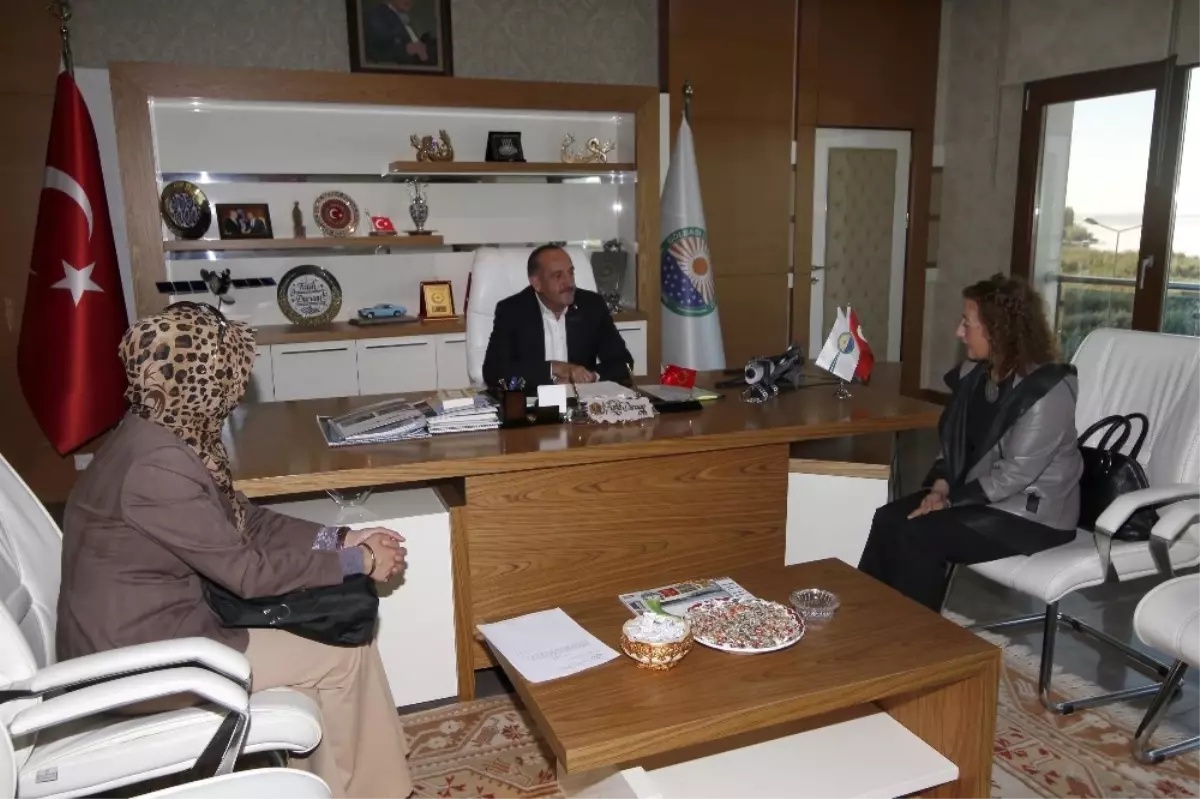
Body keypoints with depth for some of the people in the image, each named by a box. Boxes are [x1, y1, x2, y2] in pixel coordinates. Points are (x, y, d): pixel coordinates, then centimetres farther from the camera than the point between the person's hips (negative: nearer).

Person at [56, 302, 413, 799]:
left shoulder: (167, 433, 1)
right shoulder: (157, 464, -28)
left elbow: (245, 521, 8)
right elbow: (247, 571, -23)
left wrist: (339, 539, -1)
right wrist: (357, 562, -13)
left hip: (161, 620, 9)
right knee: (341, 657, -4)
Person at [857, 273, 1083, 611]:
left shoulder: (1047, 393, -20)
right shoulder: (975, 374, 5)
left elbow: (1013, 475, -23)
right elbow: (955, 442, 11)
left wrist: (950, 501, -21)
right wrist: (940, 486, -7)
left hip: (1031, 516, -8)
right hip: (979, 496, 8)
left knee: (918, 534, -24)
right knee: (888, 518, -13)